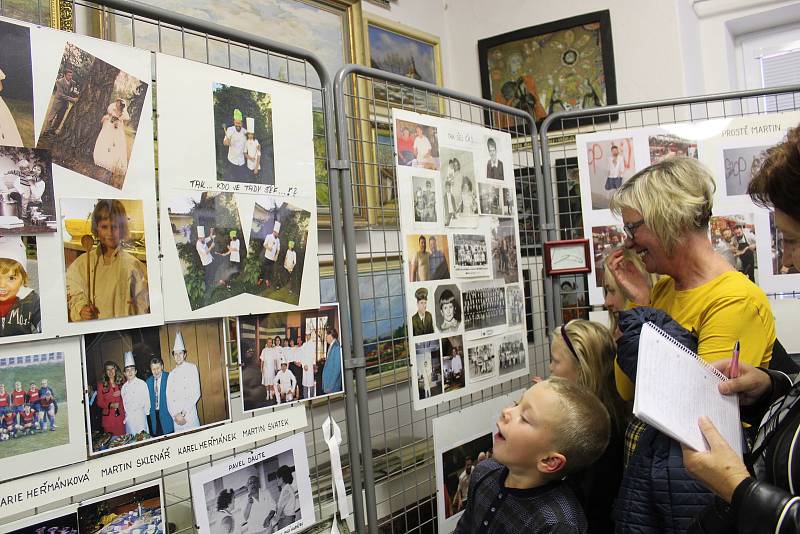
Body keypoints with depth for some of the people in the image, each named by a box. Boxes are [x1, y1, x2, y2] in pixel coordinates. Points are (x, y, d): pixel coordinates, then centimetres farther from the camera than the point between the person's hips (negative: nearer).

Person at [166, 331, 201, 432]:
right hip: (176, 418, 4)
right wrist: (175, 416, -6)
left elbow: (196, 393, -5)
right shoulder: (171, 375, 16)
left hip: (190, 414, -3)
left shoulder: (192, 368, 2)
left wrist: (183, 413, -10)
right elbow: (169, 398, 10)